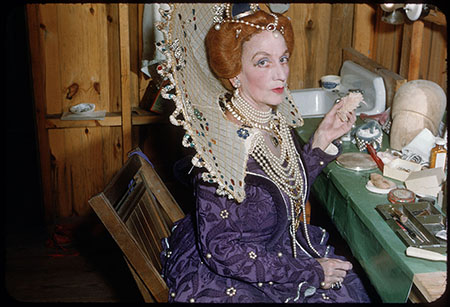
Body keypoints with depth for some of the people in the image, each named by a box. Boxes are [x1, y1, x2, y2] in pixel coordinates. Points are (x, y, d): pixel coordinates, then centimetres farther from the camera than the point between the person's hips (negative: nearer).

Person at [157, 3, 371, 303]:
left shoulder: (275, 119, -5)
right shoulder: (224, 146, -27)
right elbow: (221, 251, -23)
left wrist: (321, 140, -4)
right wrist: (310, 273, -17)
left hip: (284, 252, 7)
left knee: (353, 289, -2)